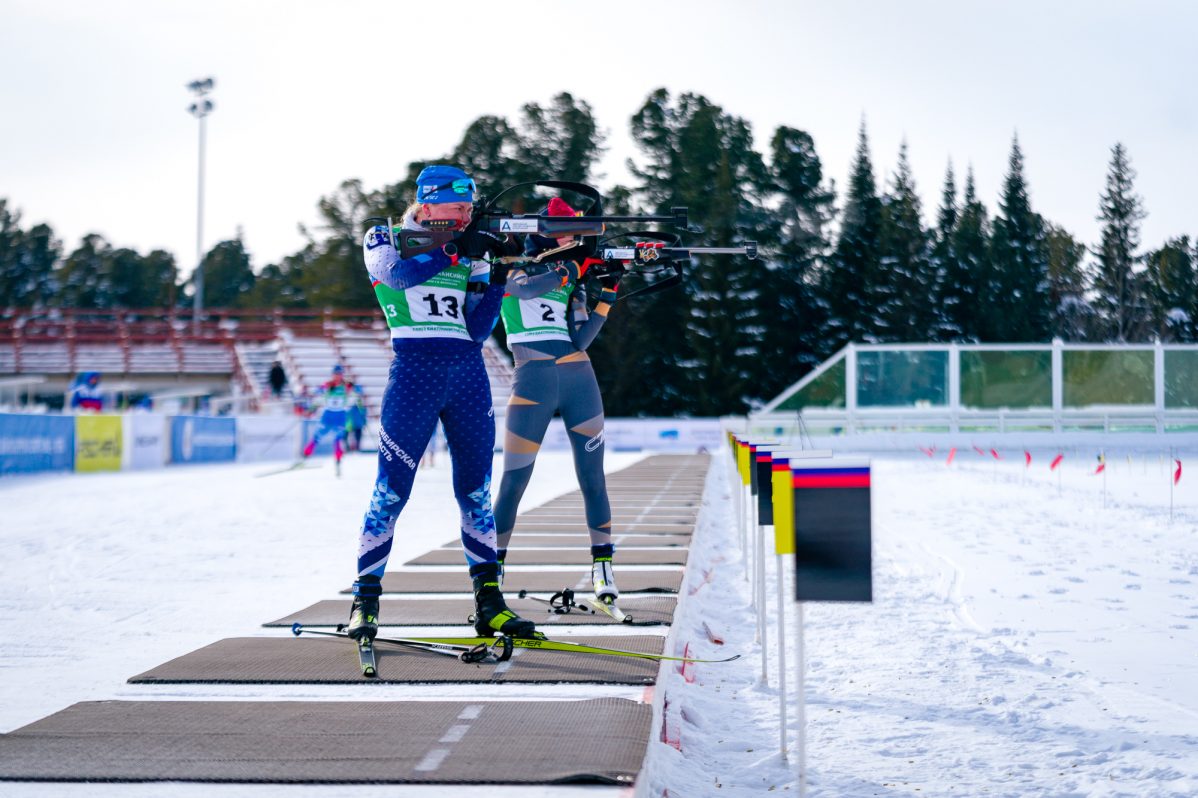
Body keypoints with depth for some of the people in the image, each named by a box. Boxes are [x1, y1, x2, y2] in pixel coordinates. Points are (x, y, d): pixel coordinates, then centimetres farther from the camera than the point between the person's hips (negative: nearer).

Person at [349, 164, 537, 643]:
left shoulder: (471, 254, 14)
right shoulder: (384, 240, 5)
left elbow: (477, 329, 5)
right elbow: (400, 273, -19)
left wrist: (499, 276, -5)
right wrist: (453, 250, -21)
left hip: (469, 375, 4)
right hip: (414, 373, -4)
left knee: (477, 492, 5)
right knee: (391, 492, -5)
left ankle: (489, 604, 10)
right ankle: (365, 602, 4)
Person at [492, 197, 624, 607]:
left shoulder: (573, 281, 16)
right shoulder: (515, 271, 5)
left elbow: (581, 339, 3)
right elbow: (525, 289, -21)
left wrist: (608, 293, -4)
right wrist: (575, 268, -22)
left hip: (579, 382, 4)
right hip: (533, 384, -4)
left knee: (592, 479, 1)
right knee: (513, 482, -2)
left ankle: (602, 568, 6)